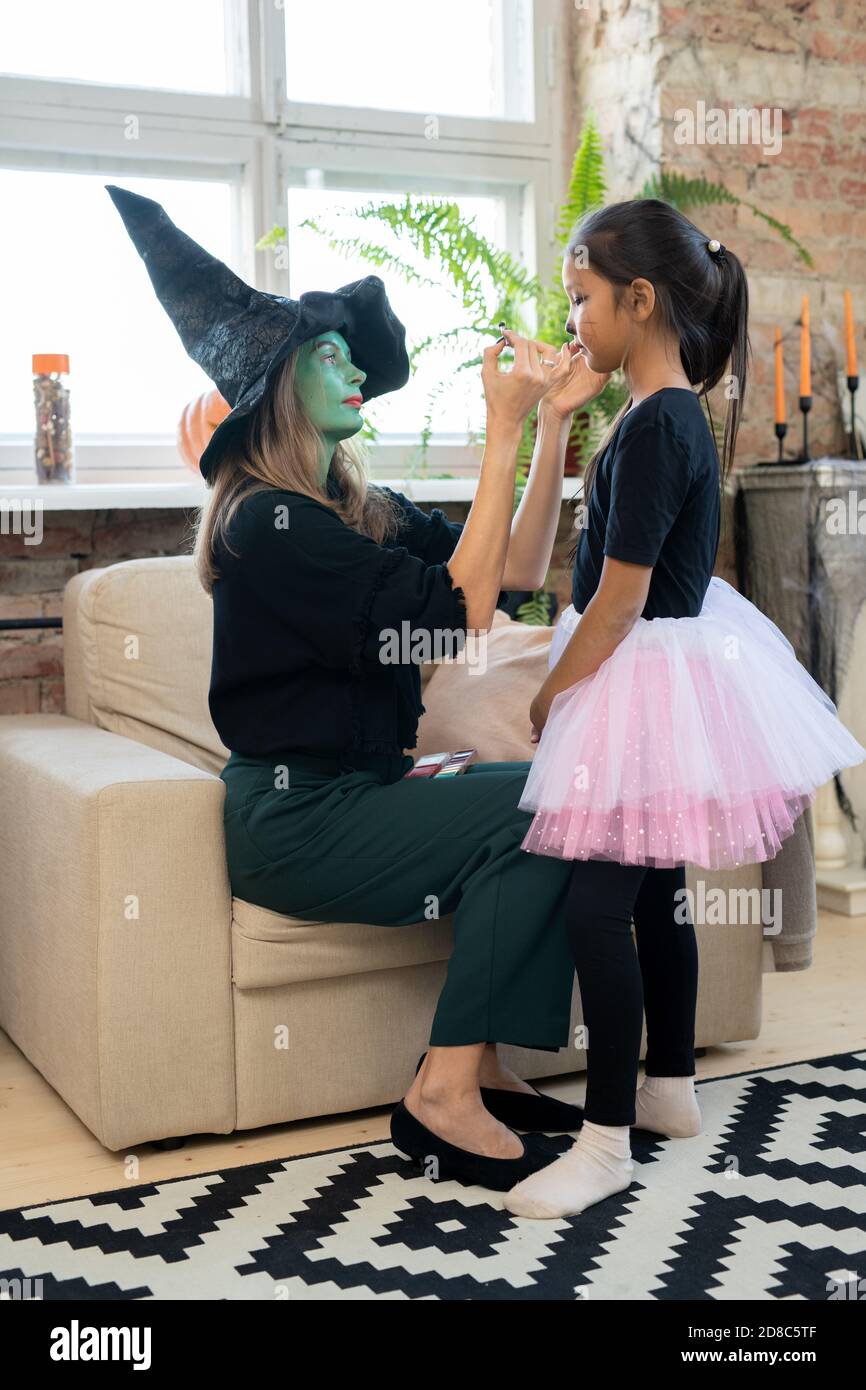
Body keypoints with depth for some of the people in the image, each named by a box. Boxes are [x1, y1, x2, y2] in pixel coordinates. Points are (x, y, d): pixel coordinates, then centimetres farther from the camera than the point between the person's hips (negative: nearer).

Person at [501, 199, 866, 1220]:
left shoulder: (653, 426, -21)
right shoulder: (678, 413, 9)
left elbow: (618, 604, -21)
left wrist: (551, 696, -10)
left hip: (641, 684, -10)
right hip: (667, 671, 10)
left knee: (597, 905, -7)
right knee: (656, 892, 18)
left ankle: (606, 1138, 3)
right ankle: (670, 1086, 34)